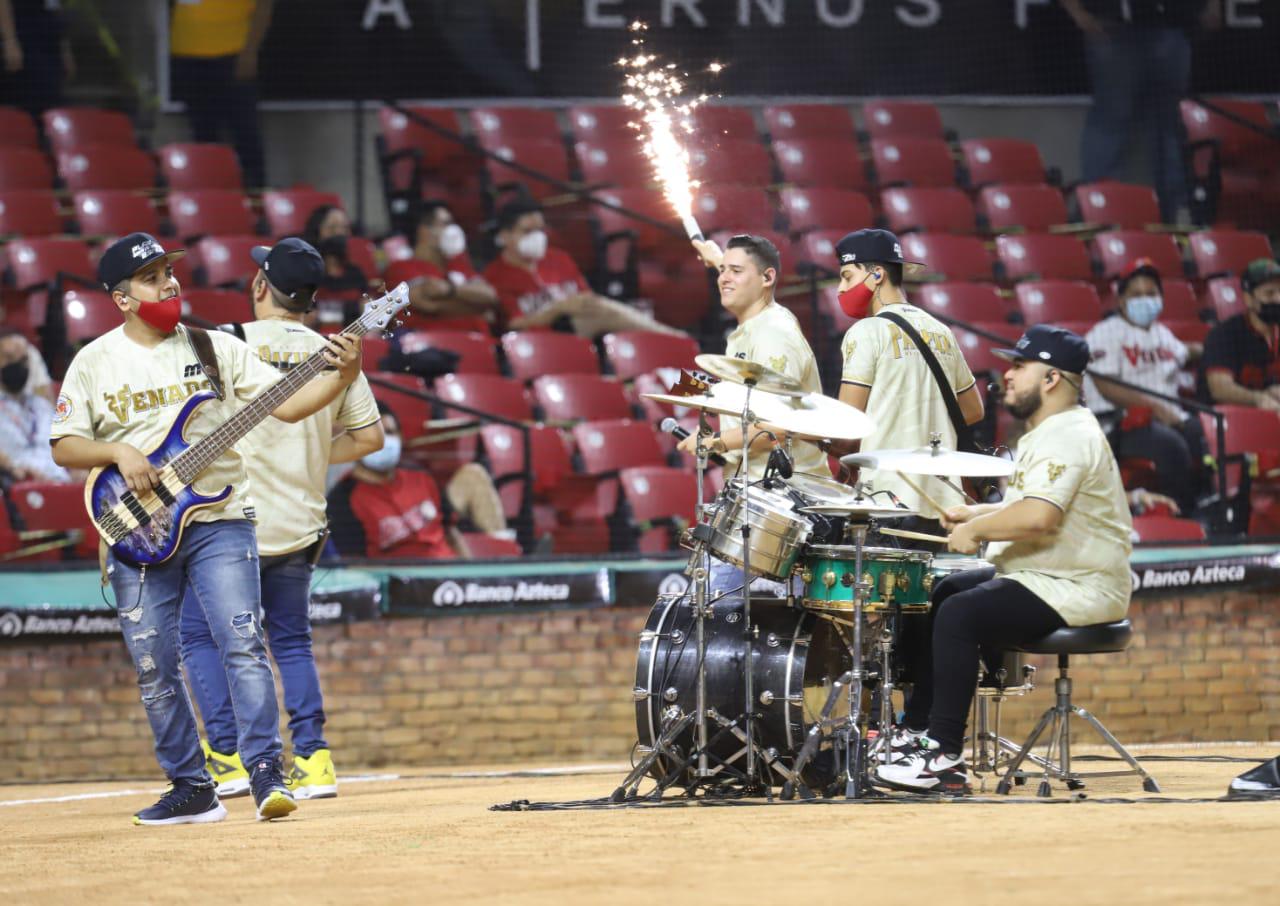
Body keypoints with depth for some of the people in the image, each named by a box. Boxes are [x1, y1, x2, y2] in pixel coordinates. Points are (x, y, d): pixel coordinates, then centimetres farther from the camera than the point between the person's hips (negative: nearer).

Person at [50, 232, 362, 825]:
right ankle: (191, 791, 12)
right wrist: (119, 451, -13)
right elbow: (63, 446, 4)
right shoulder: (94, 363, 5)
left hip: (219, 520, -1)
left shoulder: (216, 347, 5)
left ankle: (265, 773, -15)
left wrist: (341, 377, -16)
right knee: (155, 667, 3)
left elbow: (287, 404, 0)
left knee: (242, 643, -15)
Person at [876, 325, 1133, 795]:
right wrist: (978, 513, 13)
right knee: (939, 594, 15)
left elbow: (1039, 516, -33)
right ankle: (918, 729, 19)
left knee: (960, 613, -24)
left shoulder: (1067, 437, -19)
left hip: (1077, 591, -12)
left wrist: (977, 531, -19)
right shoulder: (1047, 433, 17)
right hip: (1040, 579, 12)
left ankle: (945, 757, -23)